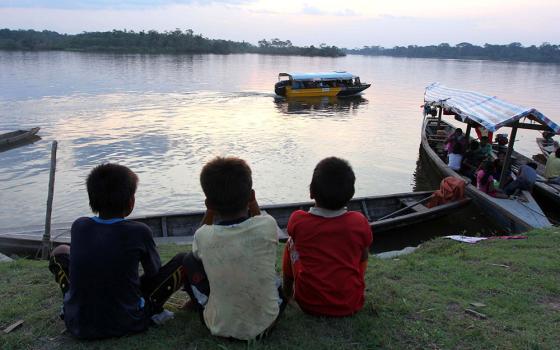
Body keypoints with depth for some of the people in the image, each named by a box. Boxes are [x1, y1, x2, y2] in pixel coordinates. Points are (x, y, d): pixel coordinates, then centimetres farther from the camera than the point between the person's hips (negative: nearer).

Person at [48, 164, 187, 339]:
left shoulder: (78, 226, -4)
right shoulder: (139, 232, -14)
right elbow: (154, 273, 4)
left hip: (78, 325, 4)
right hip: (127, 324, -3)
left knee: (60, 252, 25)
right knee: (184, 260, 4)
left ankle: (75, 306, 13)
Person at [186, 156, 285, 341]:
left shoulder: (202, 236, -19)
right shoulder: (268, 225, -20)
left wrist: (211, 208, 0)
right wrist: (252, 202, 4)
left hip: (220, 328, -1)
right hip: (266, 324, 1)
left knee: (189, 260, 16)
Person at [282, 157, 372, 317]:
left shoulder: (297, 220, -15)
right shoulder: (360, 223, -14)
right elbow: (363, 257, 5)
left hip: (308, 303, 0)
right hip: (351, 305, 1)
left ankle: (287, 290, 34)